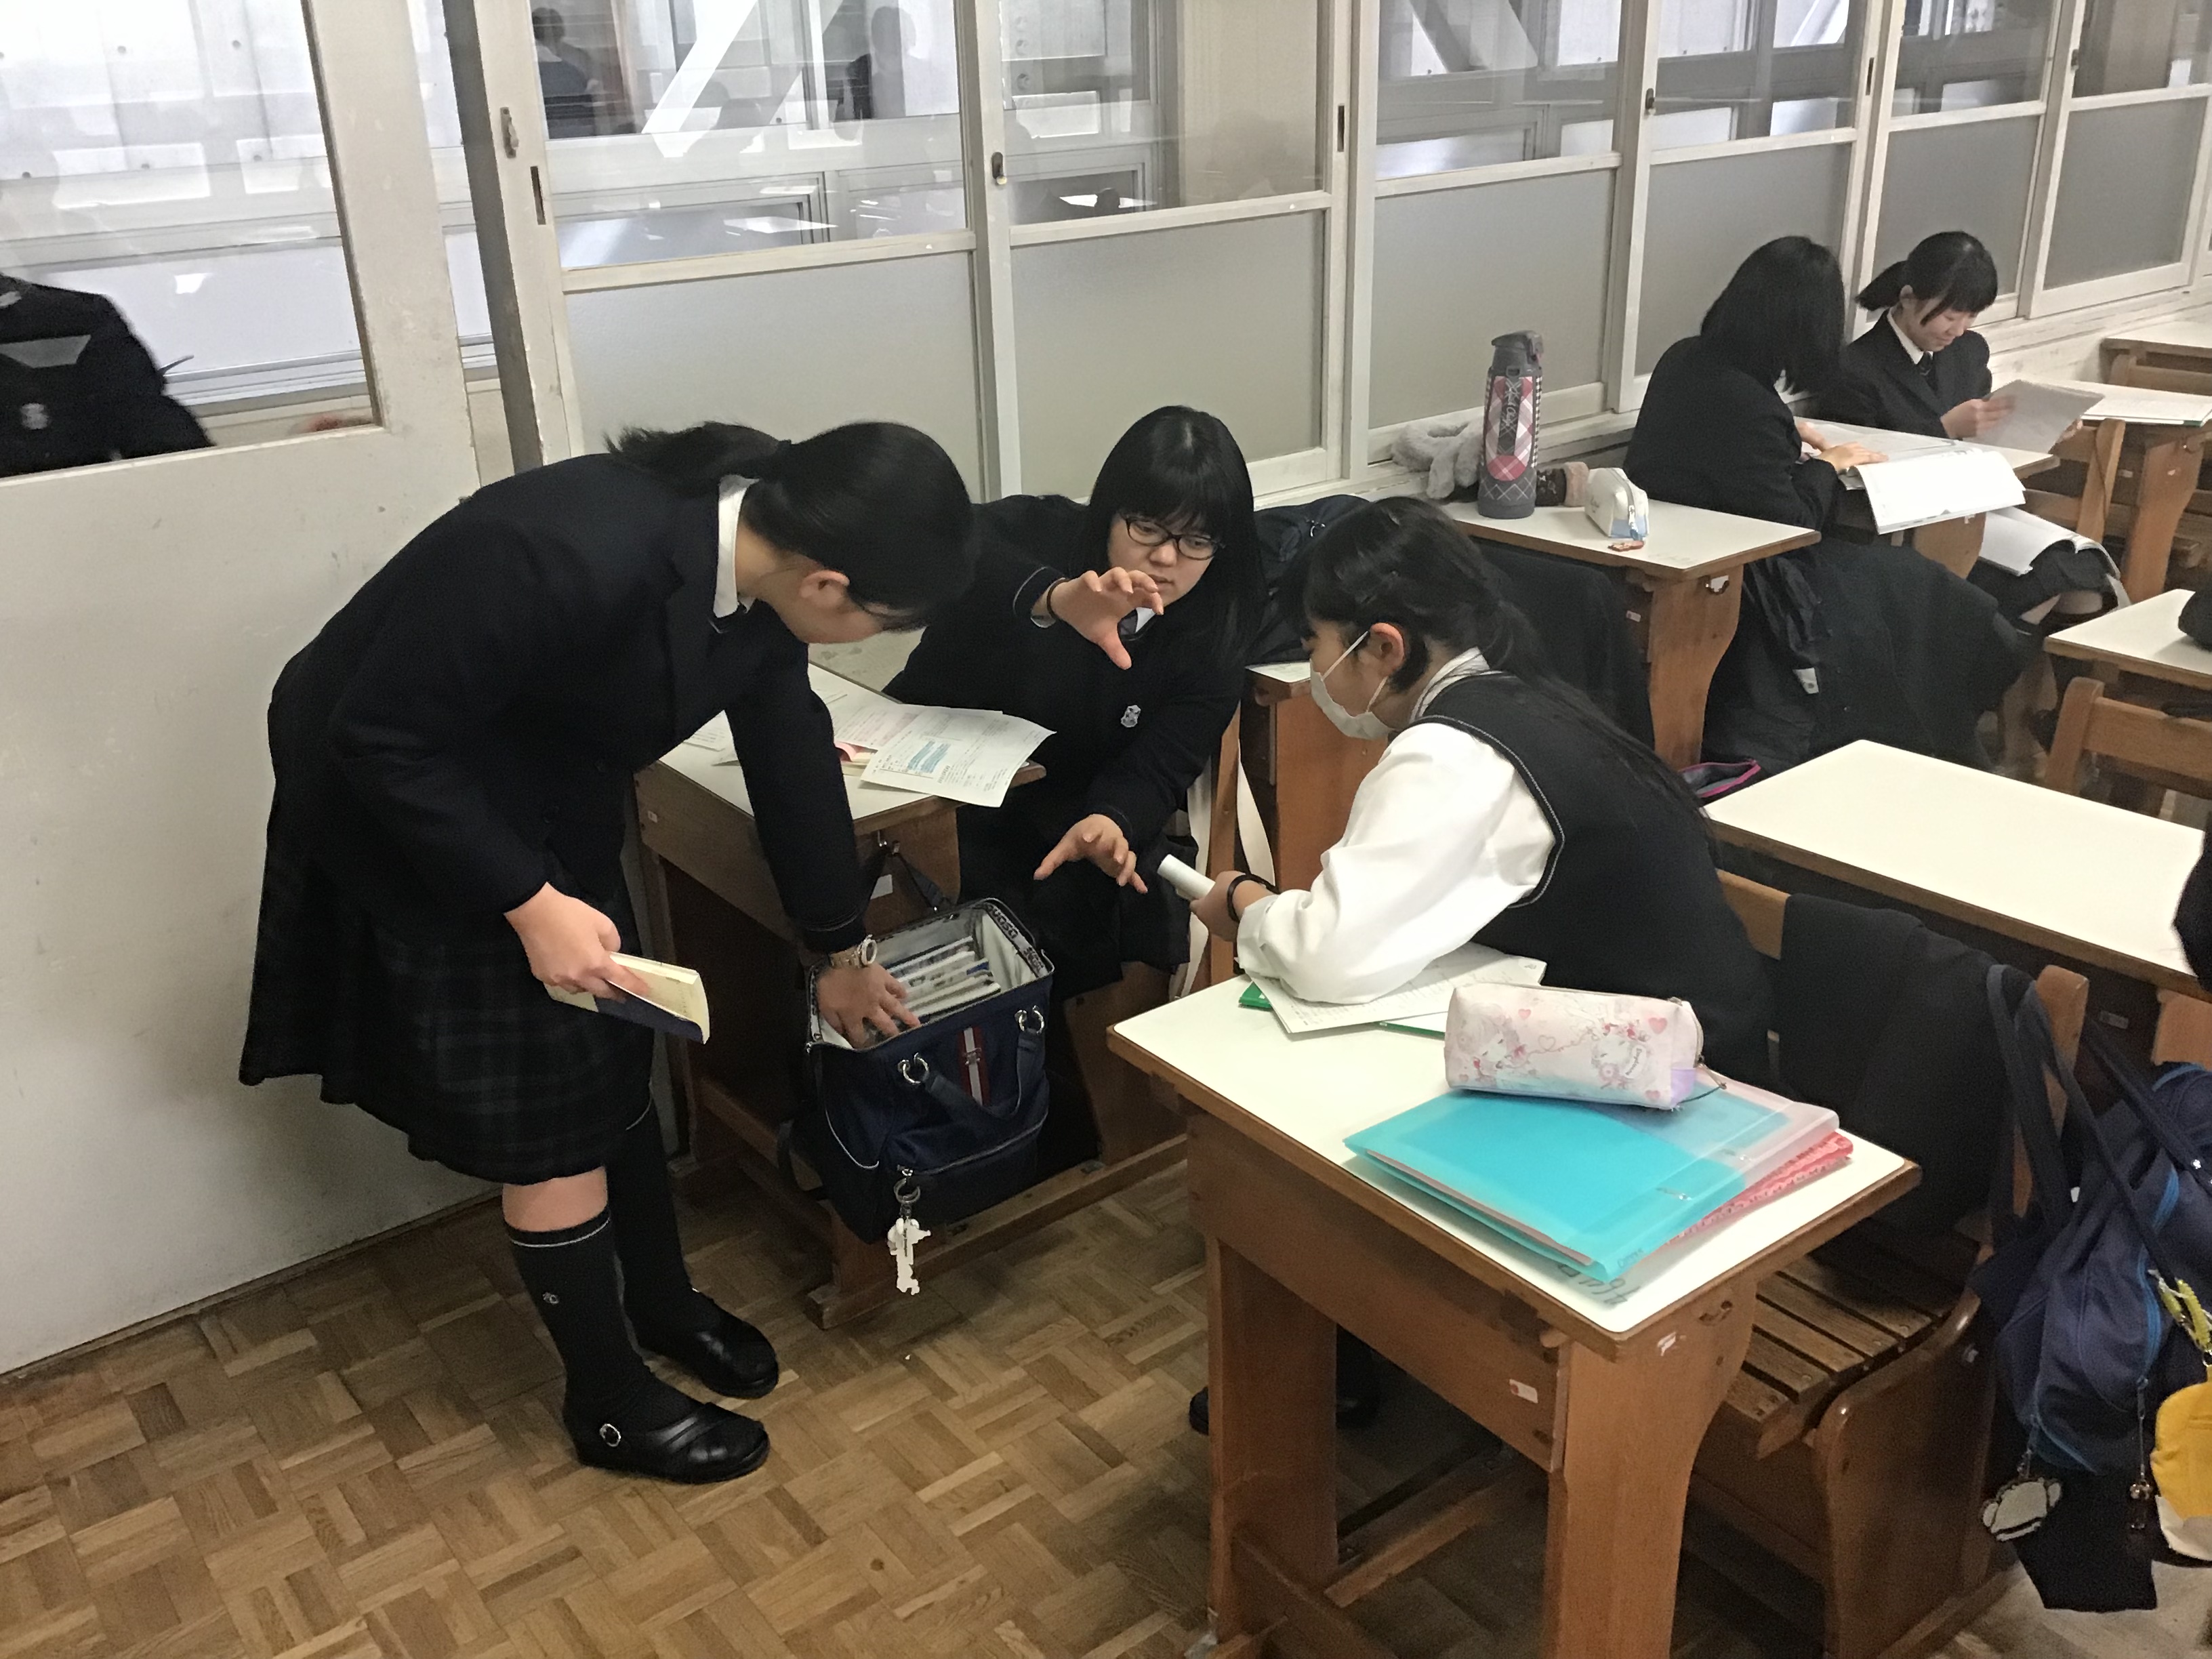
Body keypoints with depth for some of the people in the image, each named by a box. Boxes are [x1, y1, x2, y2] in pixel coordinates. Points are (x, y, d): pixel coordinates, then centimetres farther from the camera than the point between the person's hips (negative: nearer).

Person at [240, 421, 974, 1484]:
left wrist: (844, 950, 14)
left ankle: (662, 1300, 39)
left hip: (552, 798, 7)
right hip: (404, 803, -7)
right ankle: (611, 1405, 20)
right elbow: (380, 737, -27)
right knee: (547, 1114, 0)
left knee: (616, 1063, 16)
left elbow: (789, 753, 3)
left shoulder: (759, 548, -13)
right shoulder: (575, 559, -39)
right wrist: (530, 903, -26)